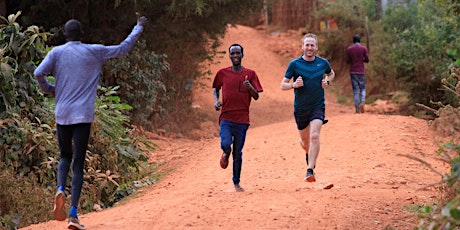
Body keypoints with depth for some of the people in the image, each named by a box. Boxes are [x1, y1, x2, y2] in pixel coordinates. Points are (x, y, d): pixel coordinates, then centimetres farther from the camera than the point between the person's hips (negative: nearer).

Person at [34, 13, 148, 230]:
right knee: (78, 164, -1)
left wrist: (49, 89, 10)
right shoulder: (94, 52, 2)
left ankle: (60, 189, -9)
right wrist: (139, 27, 24)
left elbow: (39, 73, -10)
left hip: (62, 115, 2)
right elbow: (123, 48, 10)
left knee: (65, 156, 21)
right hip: (83, 116, -2)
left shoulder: (57, 52, 3)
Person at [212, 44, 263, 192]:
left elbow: (256, 97, 3)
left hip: (242, 120, 0)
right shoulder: (222, 73, 6)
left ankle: (236, 183, 17)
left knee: (238, 153, 3)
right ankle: (226, 155, 16)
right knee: (225, 144, -22)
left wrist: (250, 87, -18)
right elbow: (216, 88, 21)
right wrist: (216, 100, 2)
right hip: (226, 118, 0)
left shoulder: (250, 74, 4)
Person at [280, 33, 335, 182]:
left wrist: (327, 82, 2)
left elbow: (331, 74, 24)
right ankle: (309, 154, 50)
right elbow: (283, 85, -2)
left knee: (315, 136, -21)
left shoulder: (323, 63, 1)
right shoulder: (294, 64, -5)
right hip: (300, 108, 1)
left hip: (318, 107, -1)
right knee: (305, 140, 14)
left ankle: (310, 171, -20)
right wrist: (293, 85, -23)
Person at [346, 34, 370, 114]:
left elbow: (348, 61, 0)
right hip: (361, 71, -1)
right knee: (362, 88, 12)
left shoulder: (349, 49, 0)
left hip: (353, 72, 1)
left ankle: (357, 109, -3)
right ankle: (362, 102, -15)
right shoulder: (363, 48, -3)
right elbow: (367, 60, -3)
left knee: (355, 90, 4)